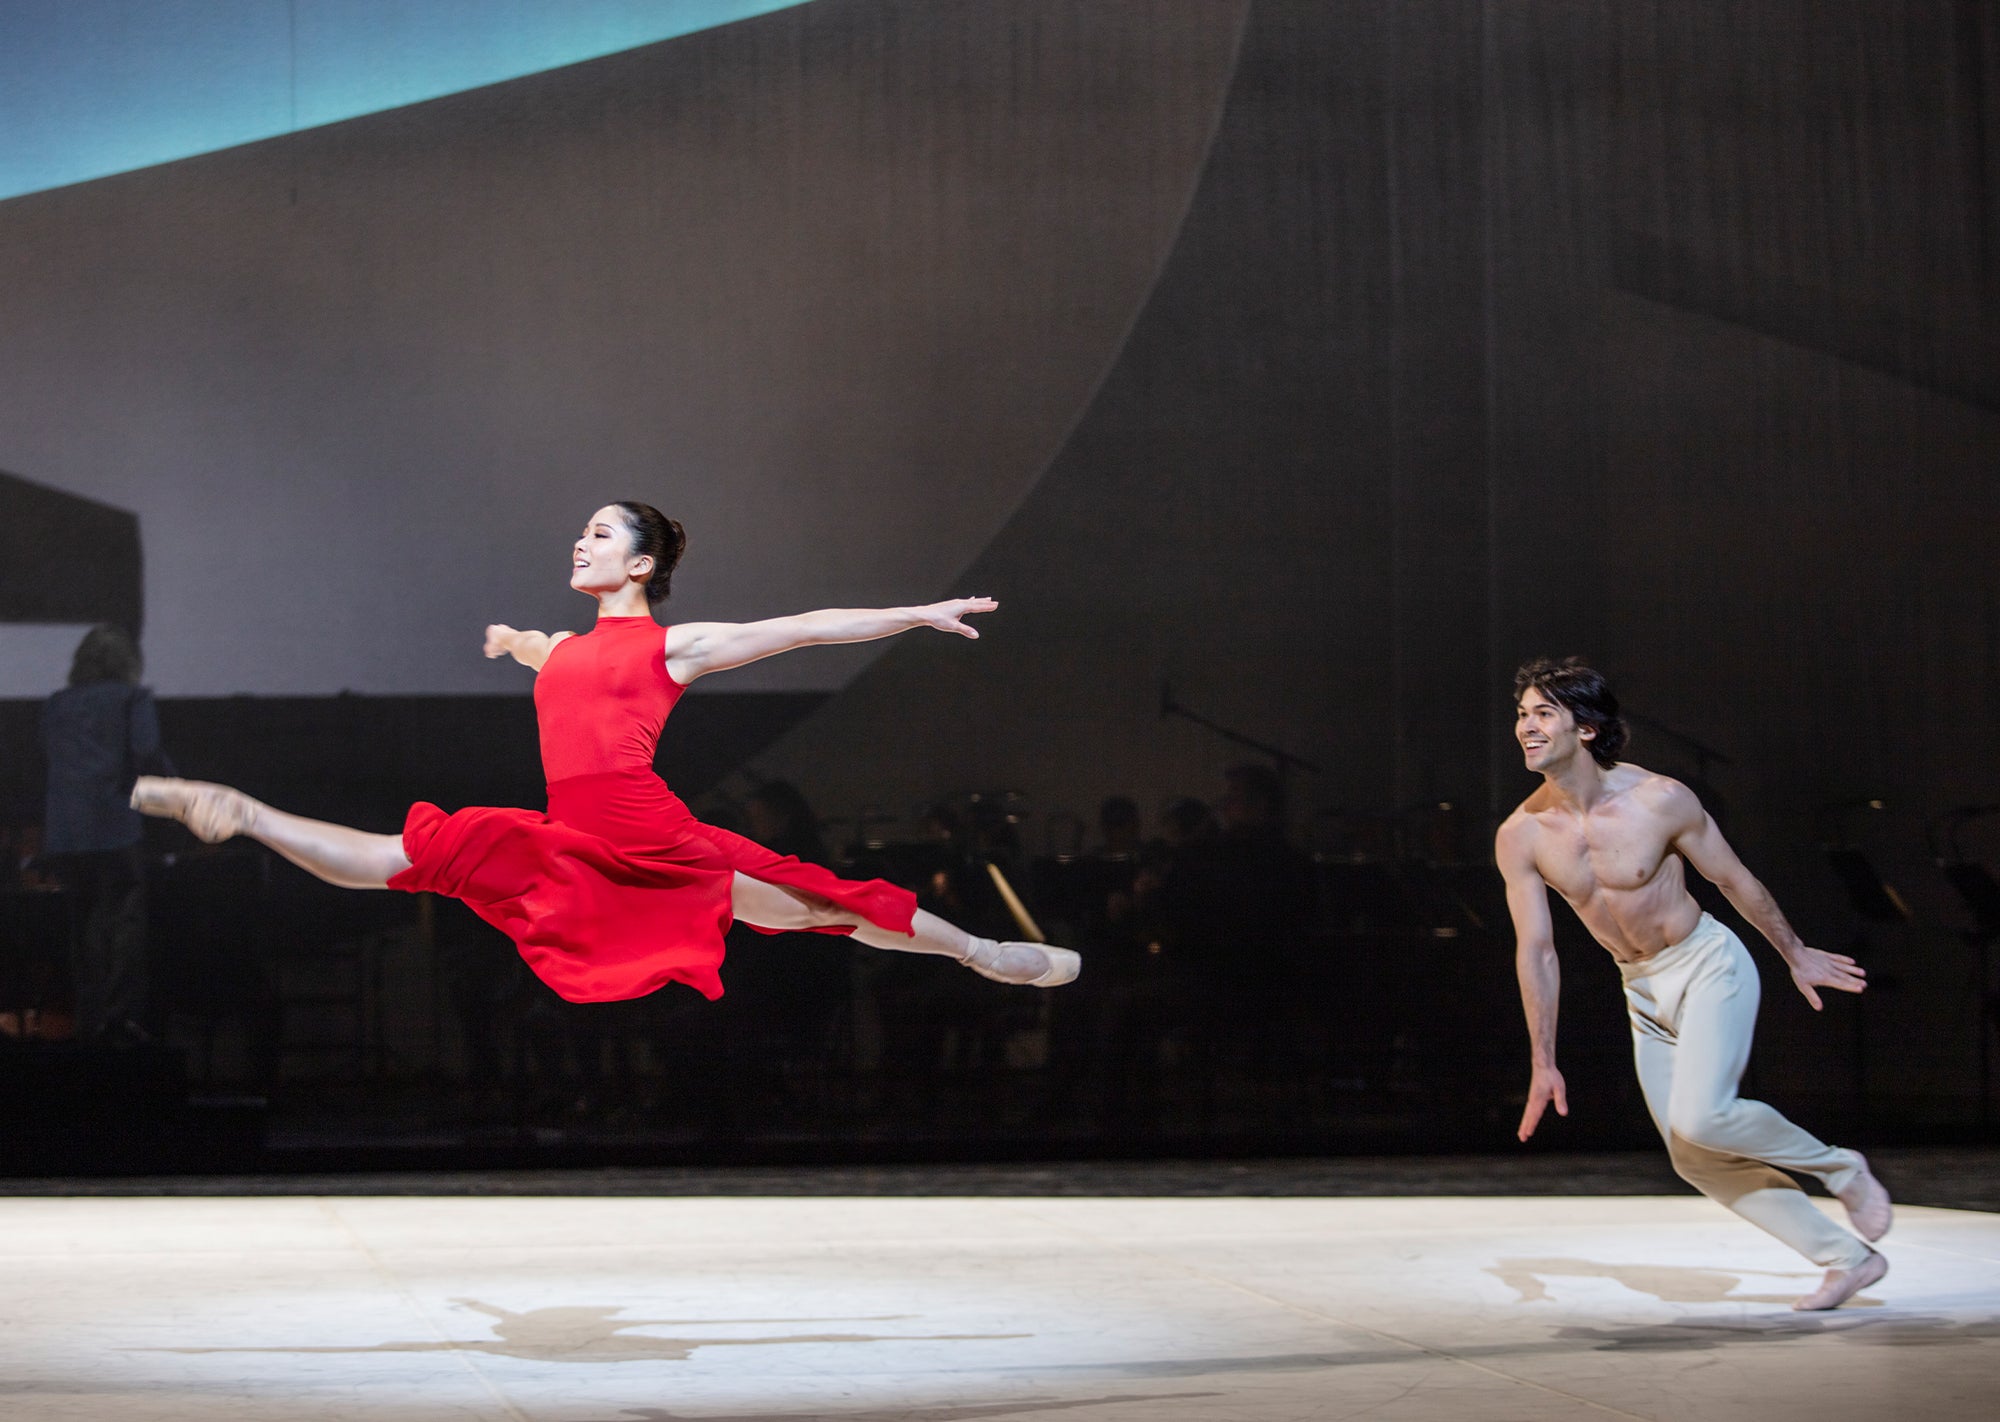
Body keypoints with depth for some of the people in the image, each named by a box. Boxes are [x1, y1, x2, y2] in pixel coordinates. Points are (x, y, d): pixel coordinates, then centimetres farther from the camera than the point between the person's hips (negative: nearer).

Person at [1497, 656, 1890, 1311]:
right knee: (1697, 1160, 4)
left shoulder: (1660, 801, -21)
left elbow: (1734, 879, -5)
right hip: (1643, 991, 5)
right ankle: (1848, 1258, 15)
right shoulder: (1520, 837, -11)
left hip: (1709, 967, -5)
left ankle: (1838, 1167, 0)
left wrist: (1795, 955, 7)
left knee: (1700, 1118, -26)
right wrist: (1544, 1064, -2)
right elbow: (1535, 950, -4)